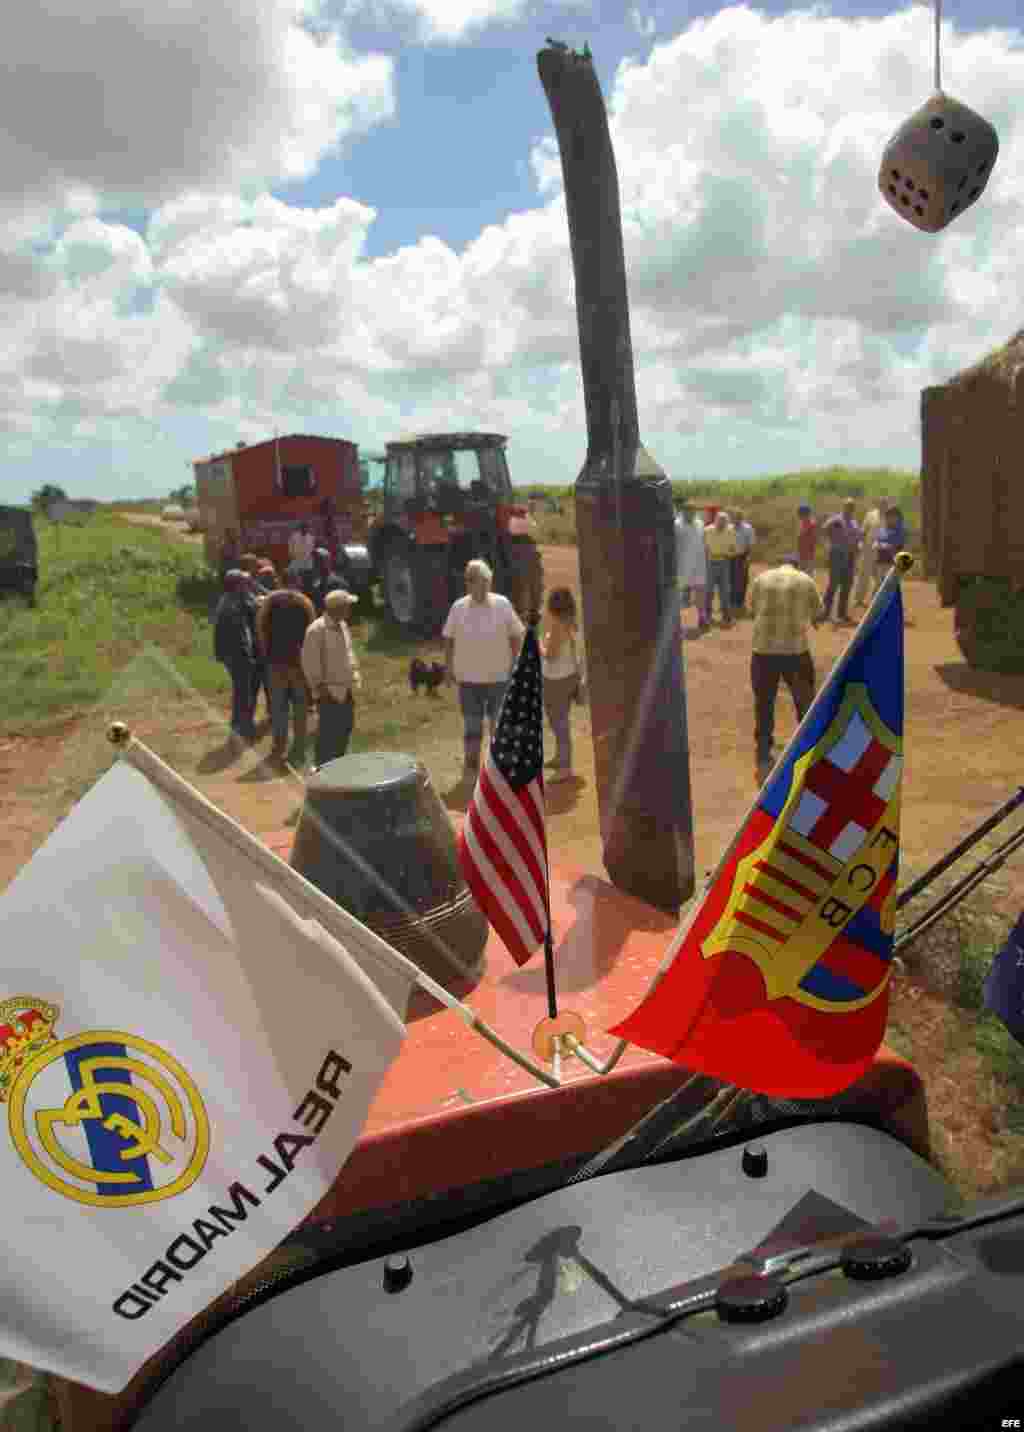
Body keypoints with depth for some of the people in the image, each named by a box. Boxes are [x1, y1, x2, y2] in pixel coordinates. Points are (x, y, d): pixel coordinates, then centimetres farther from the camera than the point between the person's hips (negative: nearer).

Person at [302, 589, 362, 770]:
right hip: (330, 690, -8)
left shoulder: (343, 625, 9)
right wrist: (319, 686, -16)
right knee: (329, 731, -5)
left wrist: (355, 676, 14)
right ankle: (322, 766, 6)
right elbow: (310, 661, -17)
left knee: (346, 727, 15)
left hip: (346, 688, 8)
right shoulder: (316, 629, -18)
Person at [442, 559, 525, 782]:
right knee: (472, 724, 6)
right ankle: (471, 765, 22)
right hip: (468, 677, 0)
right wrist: (448, 668, 2)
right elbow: (449, 639, 3)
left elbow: (516, 636, -1)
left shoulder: (502, 604, -7)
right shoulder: (458, 607, -5)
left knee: (499, 722, 14)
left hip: (499, 676, 0)